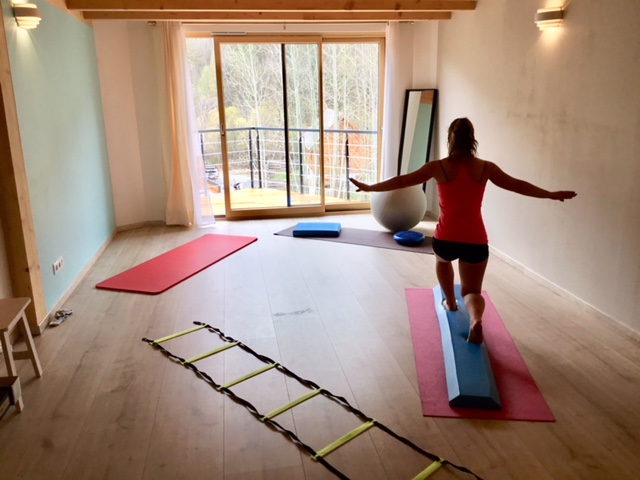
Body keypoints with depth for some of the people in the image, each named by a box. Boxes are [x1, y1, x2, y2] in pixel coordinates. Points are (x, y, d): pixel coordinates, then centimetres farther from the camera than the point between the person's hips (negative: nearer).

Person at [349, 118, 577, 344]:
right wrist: (552, 195, 23)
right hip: (476, 241, 1)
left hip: (446, 238, 0)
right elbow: (517, 185, 10)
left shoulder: (438, 167, -3)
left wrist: (368, 187, 10)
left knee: (442, 259, 38)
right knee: (472, 290, 15)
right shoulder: (486, 168, 2)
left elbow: (402, 181, 0)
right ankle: (476, 319, -17)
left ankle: (450, 302, 43)